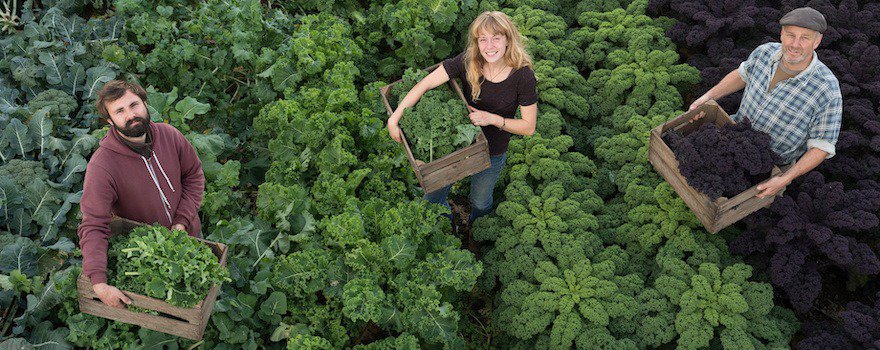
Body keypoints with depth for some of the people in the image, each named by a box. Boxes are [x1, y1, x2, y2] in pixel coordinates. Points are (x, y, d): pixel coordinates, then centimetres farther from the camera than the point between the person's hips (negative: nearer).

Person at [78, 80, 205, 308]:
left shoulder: (169, 135, -18)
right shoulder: (101, 166, -31)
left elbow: (194, 175, -4)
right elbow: (93, 227, -32)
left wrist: (182, 222, -15)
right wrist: (99, 284, -42)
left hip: (187, 233, 4)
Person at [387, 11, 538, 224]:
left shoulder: (522, 75, -24)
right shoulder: (467, 62, -21)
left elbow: (528, 127, -17)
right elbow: (425, 84, -23)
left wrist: (492, 118, -30)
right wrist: (394, 118, -28)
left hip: (492, 154, -1)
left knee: (480, 203, 24)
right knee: (432, 198, 17)